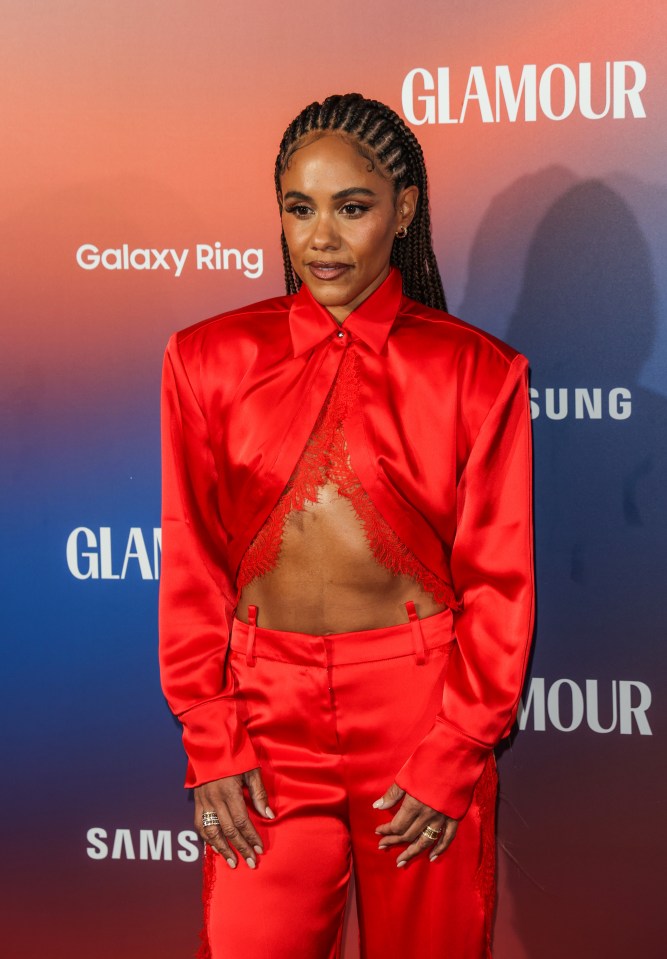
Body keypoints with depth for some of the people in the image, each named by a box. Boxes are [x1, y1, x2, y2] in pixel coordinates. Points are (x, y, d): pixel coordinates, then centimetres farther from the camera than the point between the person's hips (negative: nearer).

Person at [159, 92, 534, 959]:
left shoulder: (477, 372, -1)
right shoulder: (210, 359, 4)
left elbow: (499, 581, -1)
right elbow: (191, 569, 4)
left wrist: (455, 758, -6)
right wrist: (212, 748, -1)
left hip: (423, 707, -1)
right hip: (267, 711, 1)